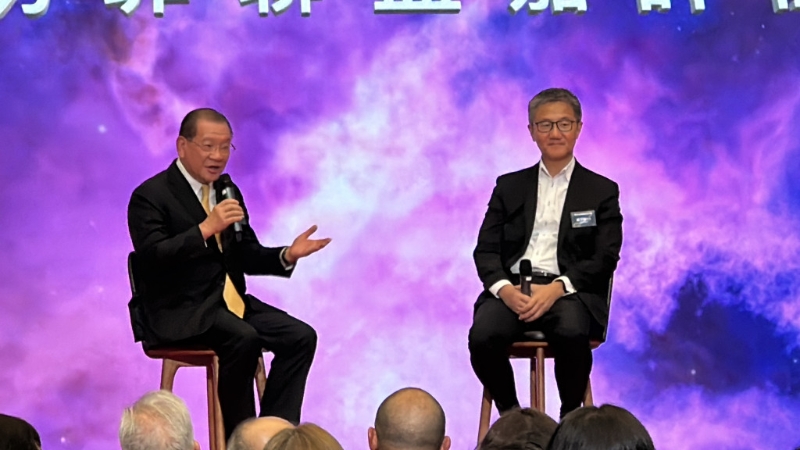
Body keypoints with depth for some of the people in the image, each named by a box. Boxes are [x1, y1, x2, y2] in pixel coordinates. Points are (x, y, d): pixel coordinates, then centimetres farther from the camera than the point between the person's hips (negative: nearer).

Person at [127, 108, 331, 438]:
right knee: (243, 339, -33)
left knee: (301, 337, -13)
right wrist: (205, 229, -30)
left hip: (230, 301, 7)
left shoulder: (228, 191, 14)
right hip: (181, 311, -7)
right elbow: (152, 257, -21)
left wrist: (287, 255, -3)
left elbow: (247, 256, 16)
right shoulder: (151, 196, -8)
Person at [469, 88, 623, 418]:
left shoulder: (602, 191, 13)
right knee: (483, 336, -31)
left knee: (572, 333, -36)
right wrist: (504, 289, -11)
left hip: (570, 292, -2)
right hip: (512, 288, 2)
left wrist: (557, 288, -15)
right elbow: (486, 250, 11)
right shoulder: (509, 186, 19)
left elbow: (605, 259, 2)